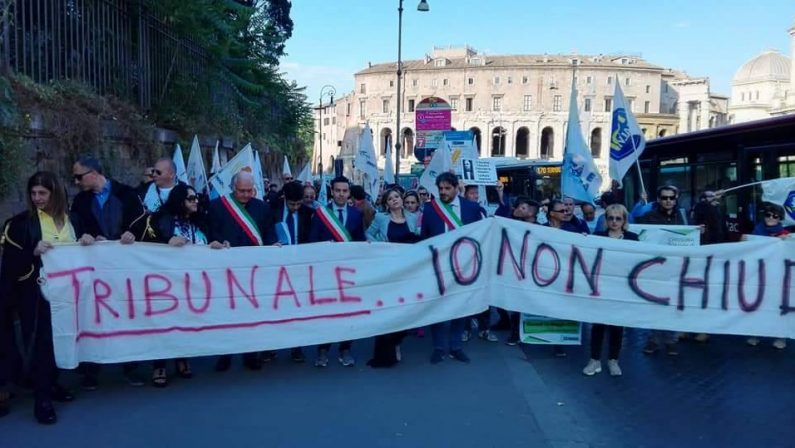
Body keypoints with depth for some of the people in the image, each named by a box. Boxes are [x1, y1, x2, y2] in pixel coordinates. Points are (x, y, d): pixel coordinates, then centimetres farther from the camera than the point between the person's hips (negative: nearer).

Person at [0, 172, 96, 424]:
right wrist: (33, 252, -23)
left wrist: (87, 241, -3)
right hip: (35, 293, -4)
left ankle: (51, 384, 28)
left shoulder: (71, 220, 9)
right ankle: (41, 399, 3)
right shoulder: (21, 222, -3)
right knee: (40, 341, -5)